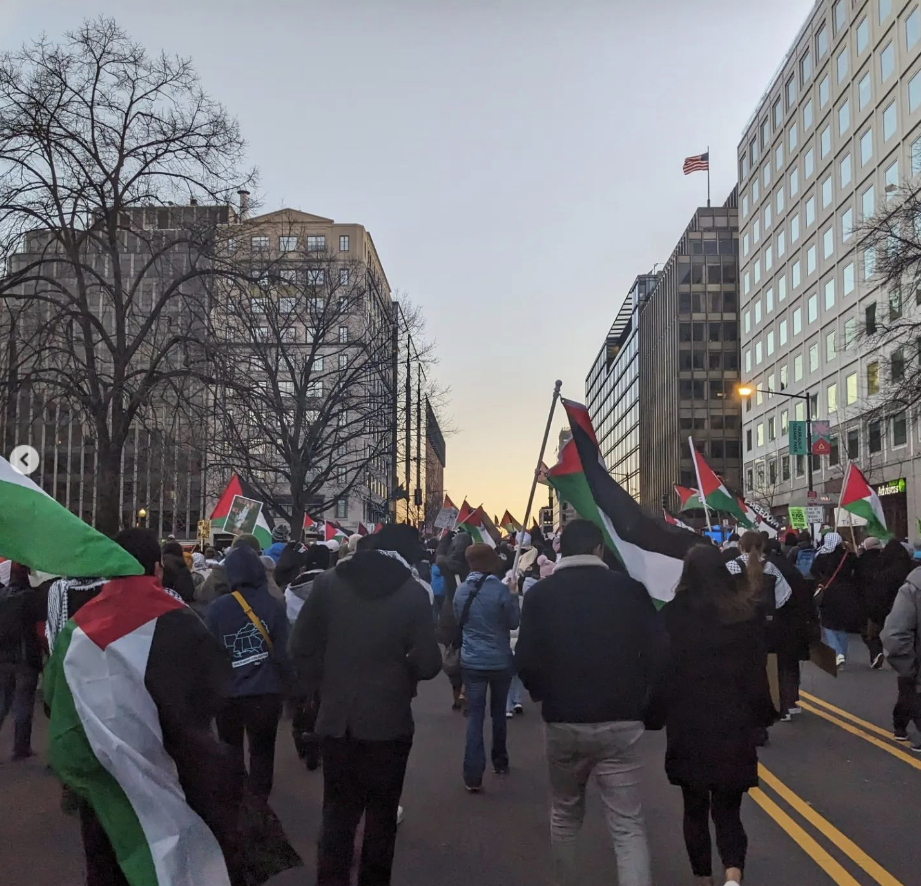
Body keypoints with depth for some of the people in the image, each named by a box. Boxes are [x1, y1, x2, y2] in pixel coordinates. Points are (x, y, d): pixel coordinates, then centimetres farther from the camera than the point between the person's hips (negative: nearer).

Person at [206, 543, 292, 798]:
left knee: (230, 753, 18)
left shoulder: (217, 608, -10)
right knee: (262, 751, 14)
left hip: (228, 693, 0)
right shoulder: (272, 604, -10)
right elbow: (283, 651, -8)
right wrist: (284, 685, 6)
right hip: (266, 692, 0)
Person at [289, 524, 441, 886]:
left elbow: (302, 646, -1)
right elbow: (427, 663, -11)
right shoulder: (412, 592, -10)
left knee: (338, 812, 13)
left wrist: (320, 689, 12)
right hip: (388, 720, -2)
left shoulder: (328, 582, -2)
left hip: (336, 719, 2)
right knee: (381, 813, 14)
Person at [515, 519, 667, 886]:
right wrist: (643, 704, 10)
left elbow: (526, 661, -6)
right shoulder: (630, 589, -3)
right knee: (628, 825, 2)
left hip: (563, 722, 1)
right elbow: (658, 653, -4)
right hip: (620, 722, -1)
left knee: (565, 816, 21)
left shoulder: (540, 594, -3)